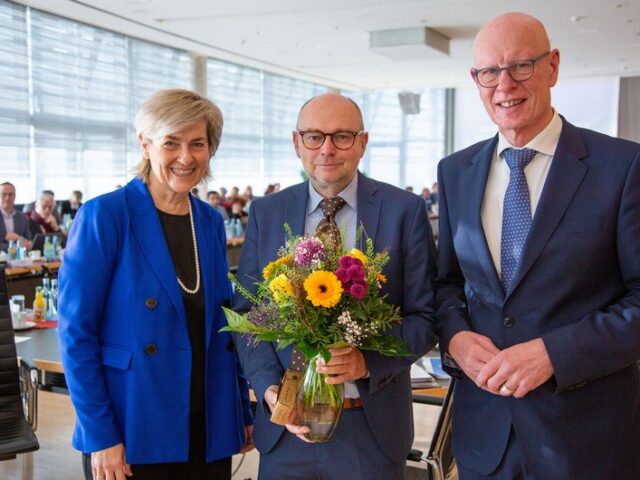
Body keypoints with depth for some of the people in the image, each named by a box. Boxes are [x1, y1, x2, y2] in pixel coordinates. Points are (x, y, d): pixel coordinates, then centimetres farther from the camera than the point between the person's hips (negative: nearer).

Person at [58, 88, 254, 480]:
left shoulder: (212, 222, 6)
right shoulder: (104, 215, -10)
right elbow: (75, 331, -11)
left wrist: (244, 411, 10)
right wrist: (100, 435, -13)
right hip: (131, 433, -5)